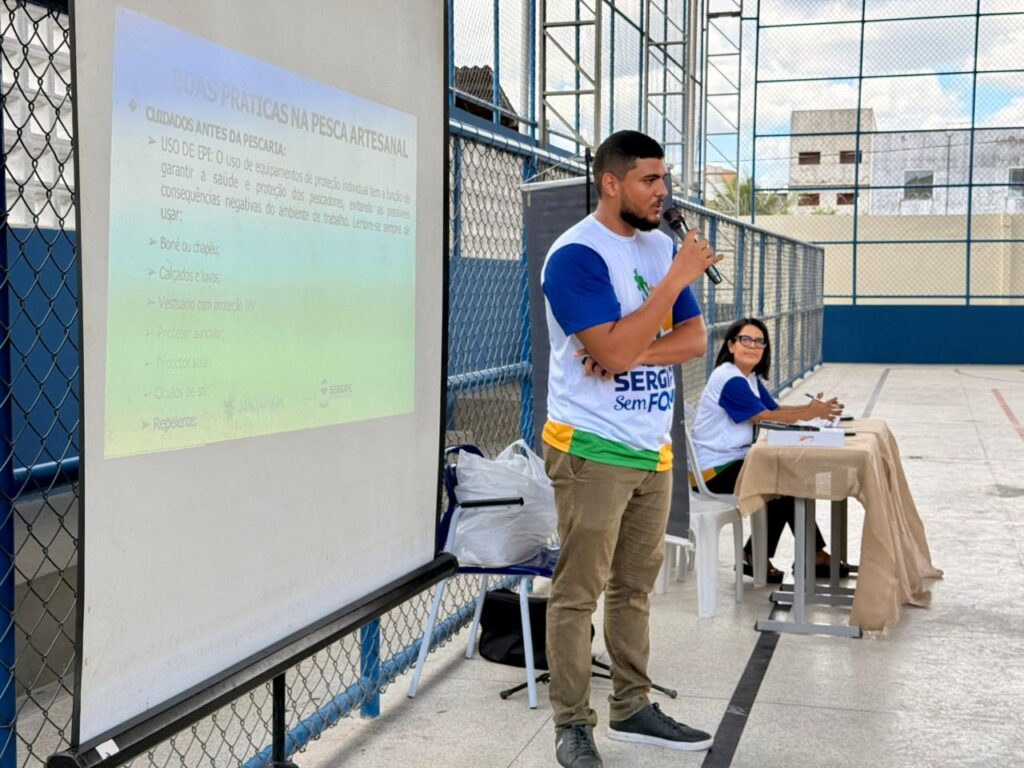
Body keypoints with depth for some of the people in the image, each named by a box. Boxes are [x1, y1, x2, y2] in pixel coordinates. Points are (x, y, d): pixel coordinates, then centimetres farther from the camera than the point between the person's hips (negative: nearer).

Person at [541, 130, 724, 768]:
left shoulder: (661, 246, 10)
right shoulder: (576, 255, -14)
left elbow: (695, 338, 6)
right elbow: (614, 350, -23)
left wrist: (638, 352, -14)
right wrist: (679, 277, -19)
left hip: (653, 448, 7)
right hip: (592, 450, -7)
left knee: (635, 587, 15)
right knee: (579, 594, -1)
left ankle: (632, 708, 27)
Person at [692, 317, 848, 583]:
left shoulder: (751, 378, 12)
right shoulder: (729, 379, -19)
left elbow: (776, 409, 5)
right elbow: (764, 417, -18)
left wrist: (812, 409, -11)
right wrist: (810, 413, -15)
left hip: (734, 461, 9)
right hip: (715, 470, -9)